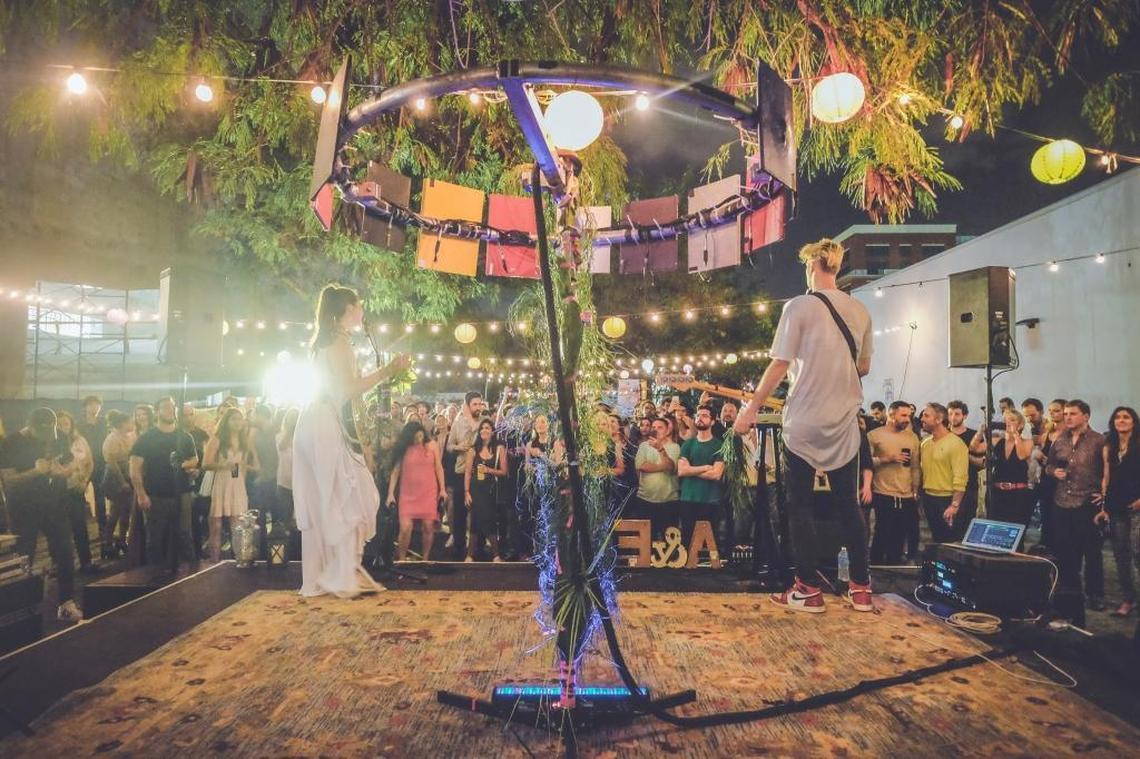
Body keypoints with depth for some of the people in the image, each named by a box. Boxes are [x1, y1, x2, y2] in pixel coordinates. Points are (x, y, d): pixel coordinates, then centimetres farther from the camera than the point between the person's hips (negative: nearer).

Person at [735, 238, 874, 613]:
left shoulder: (799, 307, -9)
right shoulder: (860, 311, 7)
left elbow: (780, 365, -12)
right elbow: (863, 367, 16)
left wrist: (752, 407, -5)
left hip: (804, 423, -5)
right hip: (844, 424, 5)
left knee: (800, 505, 5)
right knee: (848, 505, 12)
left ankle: (808, 590, 9)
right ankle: (860, 589, 17)